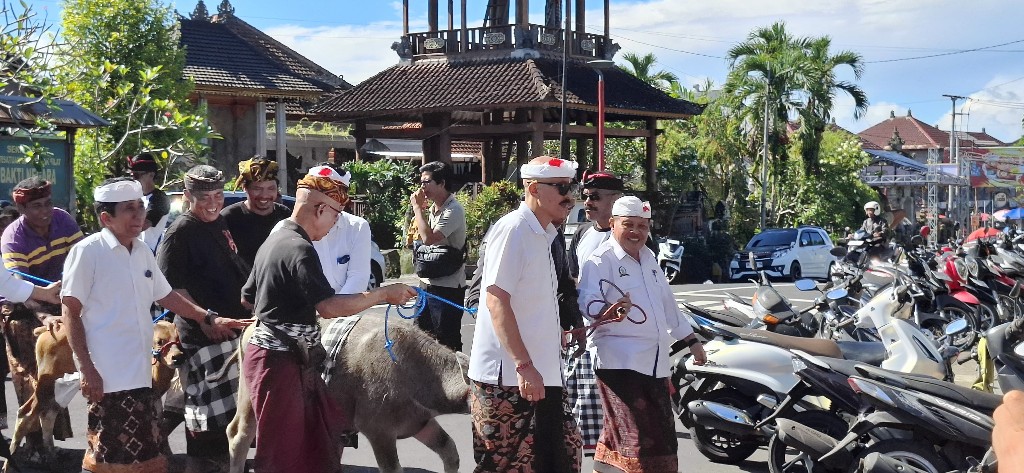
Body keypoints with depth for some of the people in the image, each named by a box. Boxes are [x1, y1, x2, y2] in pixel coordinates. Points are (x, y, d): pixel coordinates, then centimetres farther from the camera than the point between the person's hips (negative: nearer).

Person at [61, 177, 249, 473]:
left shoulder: (143, 251, 11)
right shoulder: (87, 252, -8)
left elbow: (166, 296, 24)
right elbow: (70, 313, -8)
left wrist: (209, 319, 19)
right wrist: (87, 370, -13)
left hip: (141, 374, 7)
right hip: (107, 377, -7)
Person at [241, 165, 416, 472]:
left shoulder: (274, 240, 11)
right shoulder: (300, 249, -20)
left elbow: (248, 296, 22)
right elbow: (329, 307, -29)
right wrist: (384, 294, -21)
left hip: (279, 353, 10)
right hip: (281, 361, -10)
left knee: (316, 438, 16)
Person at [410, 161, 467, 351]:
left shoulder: (453, 210, -17)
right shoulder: (433, 208, 10)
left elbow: (429, 238, -28)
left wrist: (417, 208, -19)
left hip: (447, 288, -9)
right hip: (429, 284, 9)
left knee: (447, 343, -1)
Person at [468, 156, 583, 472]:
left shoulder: (544, 235, 14)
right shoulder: (513, 229, -13)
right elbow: (496, 301, -20)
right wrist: (524, 365, -24)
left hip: (542, 374, 9)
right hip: (508, 376, -9)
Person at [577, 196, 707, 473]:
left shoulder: (648, 259, 18)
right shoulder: (602, 260, -7)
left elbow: (667, 303, 27)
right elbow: (587, 302, -20)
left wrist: (691, 339, 28)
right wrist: (610, 309, -40)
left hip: (654, 363, 8)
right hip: (620, 363, -8)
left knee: (661, 437, 10)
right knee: (637, 438, -12)